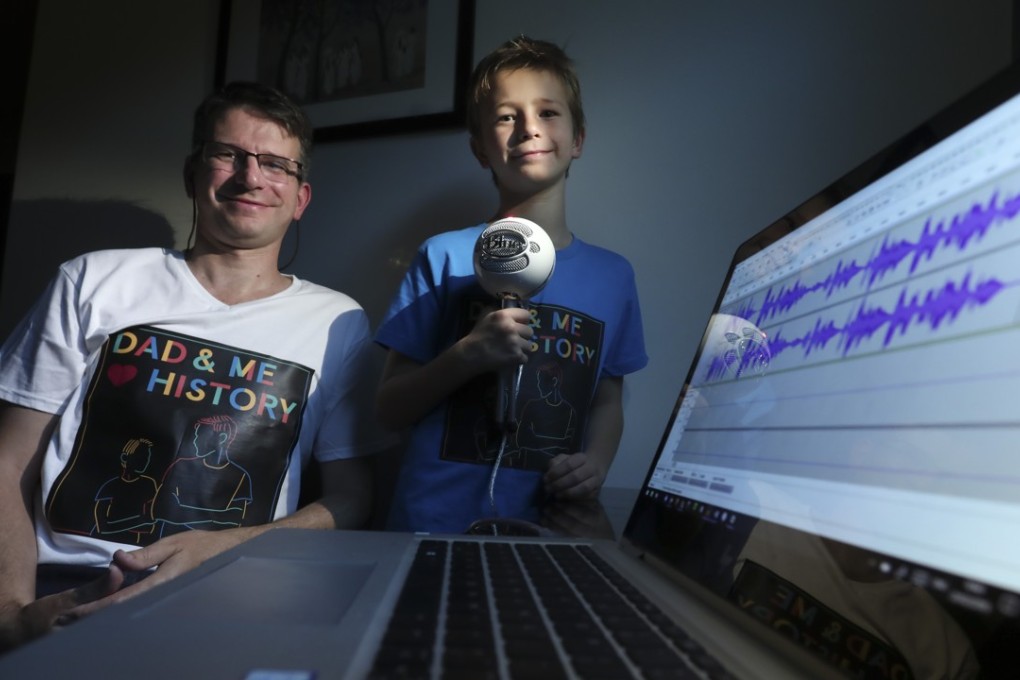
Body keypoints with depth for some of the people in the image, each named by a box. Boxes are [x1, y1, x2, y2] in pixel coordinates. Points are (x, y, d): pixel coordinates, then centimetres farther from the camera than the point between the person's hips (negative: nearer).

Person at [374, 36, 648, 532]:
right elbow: (389, 409, 1)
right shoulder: (445, 257, -1)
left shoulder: (613, 274, 7)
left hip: (547, 527, 3)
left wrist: (596, 461, -3)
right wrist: (467, 356, -15)